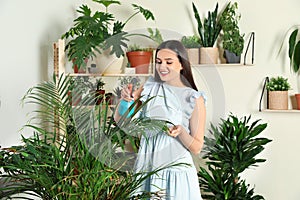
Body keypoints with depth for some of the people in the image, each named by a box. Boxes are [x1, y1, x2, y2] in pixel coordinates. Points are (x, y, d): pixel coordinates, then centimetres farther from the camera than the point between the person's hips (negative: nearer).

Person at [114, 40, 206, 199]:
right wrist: (126, 100, -12)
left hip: (176, 172, -3)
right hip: (145, 168, 3)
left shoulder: (194, 99, -6)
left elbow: (196, 148, -4)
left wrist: (181, 131, -23)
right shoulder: (149, 88, 3)